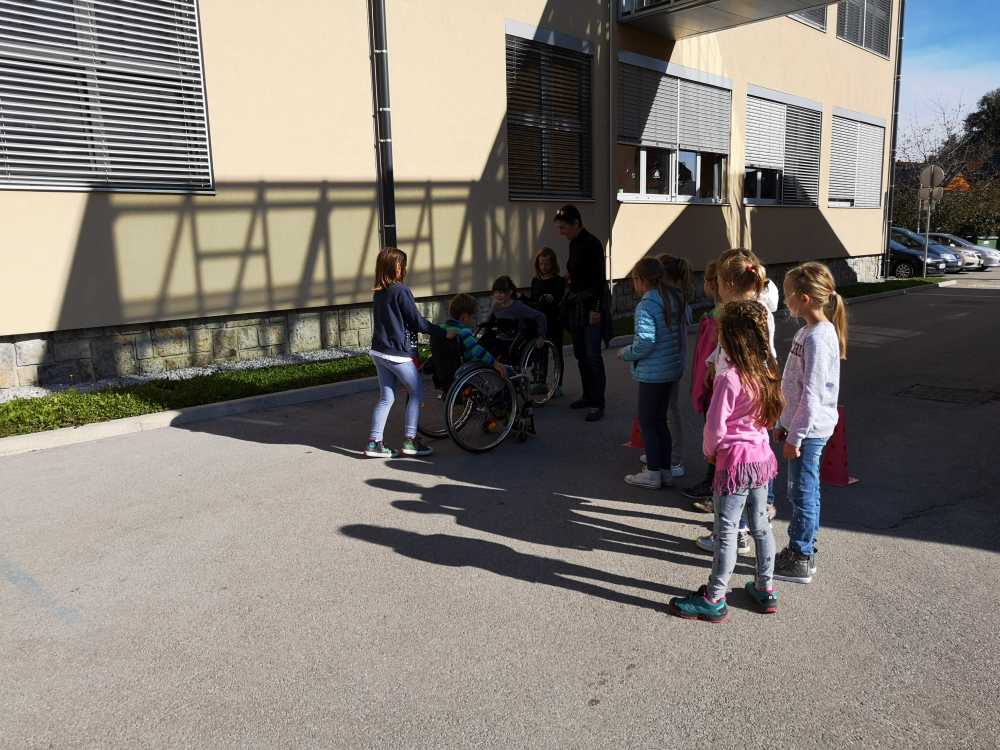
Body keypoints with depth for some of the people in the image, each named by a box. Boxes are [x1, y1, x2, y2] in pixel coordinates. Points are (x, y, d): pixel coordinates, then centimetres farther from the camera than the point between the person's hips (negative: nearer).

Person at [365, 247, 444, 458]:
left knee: (386, 398, 12)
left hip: (379, 352, 8)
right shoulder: (401, 290, -14)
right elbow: (417, 321, -12)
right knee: (416, 394, 6)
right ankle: (410, 441, 5)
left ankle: (374, 443, 10)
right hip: (398, 353, -8)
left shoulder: (378, 293, 10)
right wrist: (443, 333, -4)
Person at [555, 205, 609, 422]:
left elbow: (600, 278, -18)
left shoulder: (592, 243, -14)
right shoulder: (574, 244, 11)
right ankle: (588, 396, 24)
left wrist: (596, 308, -20)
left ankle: (597, 404, -2)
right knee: (581, 354, 13)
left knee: (593, 356, -8)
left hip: (591, 305, -9)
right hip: (577, 305, 9)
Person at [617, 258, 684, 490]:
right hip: (672, 369, 8)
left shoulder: (646, 306, -19)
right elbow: (679, 333, 12)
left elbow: (645, 342, -23)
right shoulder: (674, 299, 6)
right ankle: (665, 470, 24)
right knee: (660, 420, 17)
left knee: (647, 422, 4)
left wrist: (625, 353, -7)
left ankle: (653, 473, 11)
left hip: (652, 372, -8)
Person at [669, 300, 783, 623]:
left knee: (726, 531, 2)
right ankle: (765, 589, 32)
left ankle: (714, 599, 12)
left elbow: (715, 427, -19)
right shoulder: (766, 371, 1)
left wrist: (709, 451, 0)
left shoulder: (728, 379, -23)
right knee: (760, 525, 18)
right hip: (762, 456, 8)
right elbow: (768, 416, 10)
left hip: (735, 460, -8)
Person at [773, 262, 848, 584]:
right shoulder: (807, 330, 9)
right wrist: (784, 424, 18)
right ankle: (803, 549, 31)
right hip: (799, 426, 9)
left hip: (809, 430, -9)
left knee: (803, 494, 1)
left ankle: (800, 561, 13)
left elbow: (812, 395, -22)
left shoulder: (818, 338, -21)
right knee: (802, 492, 18)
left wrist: (796, 436, -18)